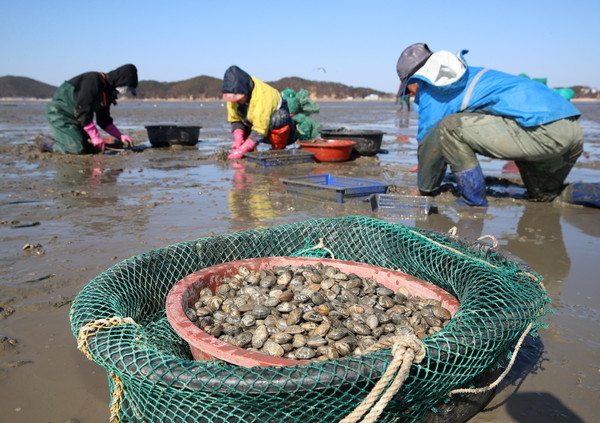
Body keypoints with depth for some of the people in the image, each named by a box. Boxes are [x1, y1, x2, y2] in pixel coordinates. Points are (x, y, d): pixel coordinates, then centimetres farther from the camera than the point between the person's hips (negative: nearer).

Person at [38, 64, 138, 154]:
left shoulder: (107, 93, 8)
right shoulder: (93, 80, -22)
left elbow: (105, 121, 11)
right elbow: (82, 111, -27)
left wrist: (120, 136, 0)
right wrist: (95, 136, -26)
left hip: (74, 118, 9)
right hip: (59, 113, -9)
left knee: (92, 147, 7)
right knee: (78, 149, -20)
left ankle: (55, 139, 23)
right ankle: (44, 141, 0)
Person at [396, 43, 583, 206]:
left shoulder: (430, 87, 2)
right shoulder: (463, 78, 29)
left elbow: (429, 143, 4)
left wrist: (425, 190, 18)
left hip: (541, 131, -10)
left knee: (451, 127, -12)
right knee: (545, 197, 33)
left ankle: (473, 201, -5)